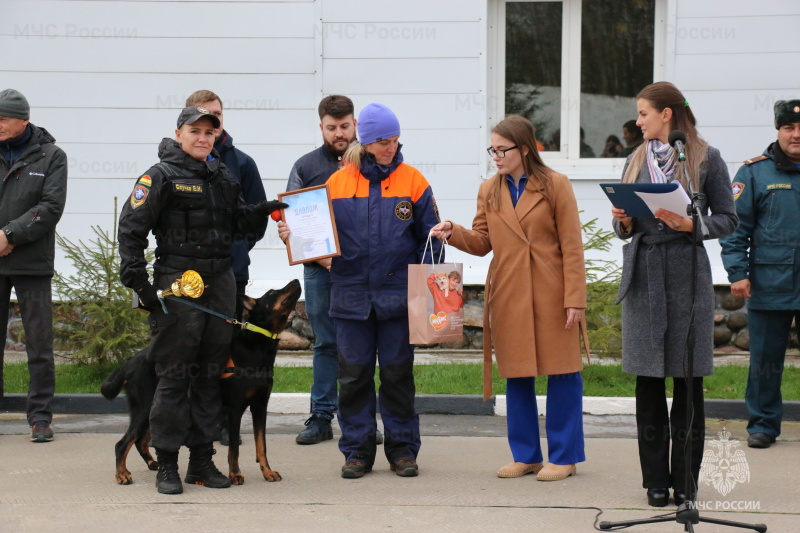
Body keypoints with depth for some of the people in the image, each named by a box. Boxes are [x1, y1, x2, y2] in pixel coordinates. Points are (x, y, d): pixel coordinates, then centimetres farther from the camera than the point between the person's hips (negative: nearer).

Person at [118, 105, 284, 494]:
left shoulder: (224, 177, 14)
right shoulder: (161, 177, -5)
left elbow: (239, 224, 24)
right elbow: (131, 229, -8)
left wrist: (263, 212, 5)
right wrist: (138, 282, -13)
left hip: (221, 283, 6)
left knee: (211, 374, 8)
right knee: (174, 375, -4)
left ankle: (202, 459, 16)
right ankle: (167, 464, 2)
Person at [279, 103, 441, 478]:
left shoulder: (412, 181, 2)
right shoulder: (338, 182, 3)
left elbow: (429, 239, 4)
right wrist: (293, 234, -13)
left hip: (397, 296, -1)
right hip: (351, 294, 1)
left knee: (398, 374, 5)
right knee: (353, 375, 5)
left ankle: (402, 449, 15)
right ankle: (357, 450, 14)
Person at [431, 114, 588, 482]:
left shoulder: (555, 185, -3)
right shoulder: (489, 191, 9)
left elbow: (571, 246, -5)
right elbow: (482, 242, 9)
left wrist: (574, 298, -10)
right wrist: (453, 233, -11)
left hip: (550, 296, -4)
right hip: (508, 297, 4)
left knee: (561, 373, 1)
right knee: (516, 376, 9)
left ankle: (564, 456, 10)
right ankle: (525, 455, 20)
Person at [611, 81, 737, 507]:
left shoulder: (706, 159, 0)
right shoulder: (636, 161, 14)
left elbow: (727, 220, 0)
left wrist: (689, 224, -16)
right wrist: (624, 220, -3)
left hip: (687, 274, -4)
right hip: (642, 276, 4)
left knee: (688, 381, -1)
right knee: (648, 381, 3)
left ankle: (685, 481, 6)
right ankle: (656, 481, 10)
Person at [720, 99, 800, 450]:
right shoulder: (755, 172, 3)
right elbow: (735, 226, 1)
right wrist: (737, 273, -6)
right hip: (769, 286, -1)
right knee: (765, 359, 4)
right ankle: (762, 424, 15)